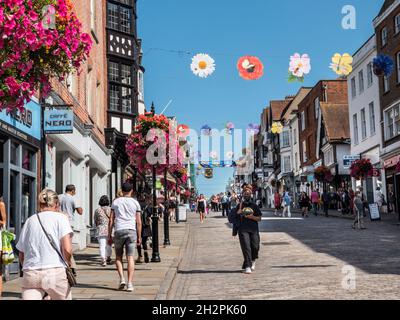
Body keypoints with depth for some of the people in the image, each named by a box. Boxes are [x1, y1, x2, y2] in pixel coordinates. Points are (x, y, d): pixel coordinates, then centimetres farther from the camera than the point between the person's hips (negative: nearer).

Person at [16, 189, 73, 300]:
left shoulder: (29, 221, 15)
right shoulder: (60, 218, 3)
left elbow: (21, 256, 16)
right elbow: (67, 250, -9)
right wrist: (69, 264, 9)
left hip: (30, 274, 3)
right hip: (55, 272, -3)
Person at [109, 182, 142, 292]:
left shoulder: (116, 202, 9)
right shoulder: (135, 203, 8)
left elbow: (111, 220, 5)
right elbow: (138, 221, 5)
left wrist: (109, 235, 10)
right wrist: (139, 237, 10)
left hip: (119, 231, 0)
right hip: (131, 230, 0)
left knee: (118, 256, 15)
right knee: (130, 258, 0)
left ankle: (122, 279, 0)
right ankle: (130, 283, -5)